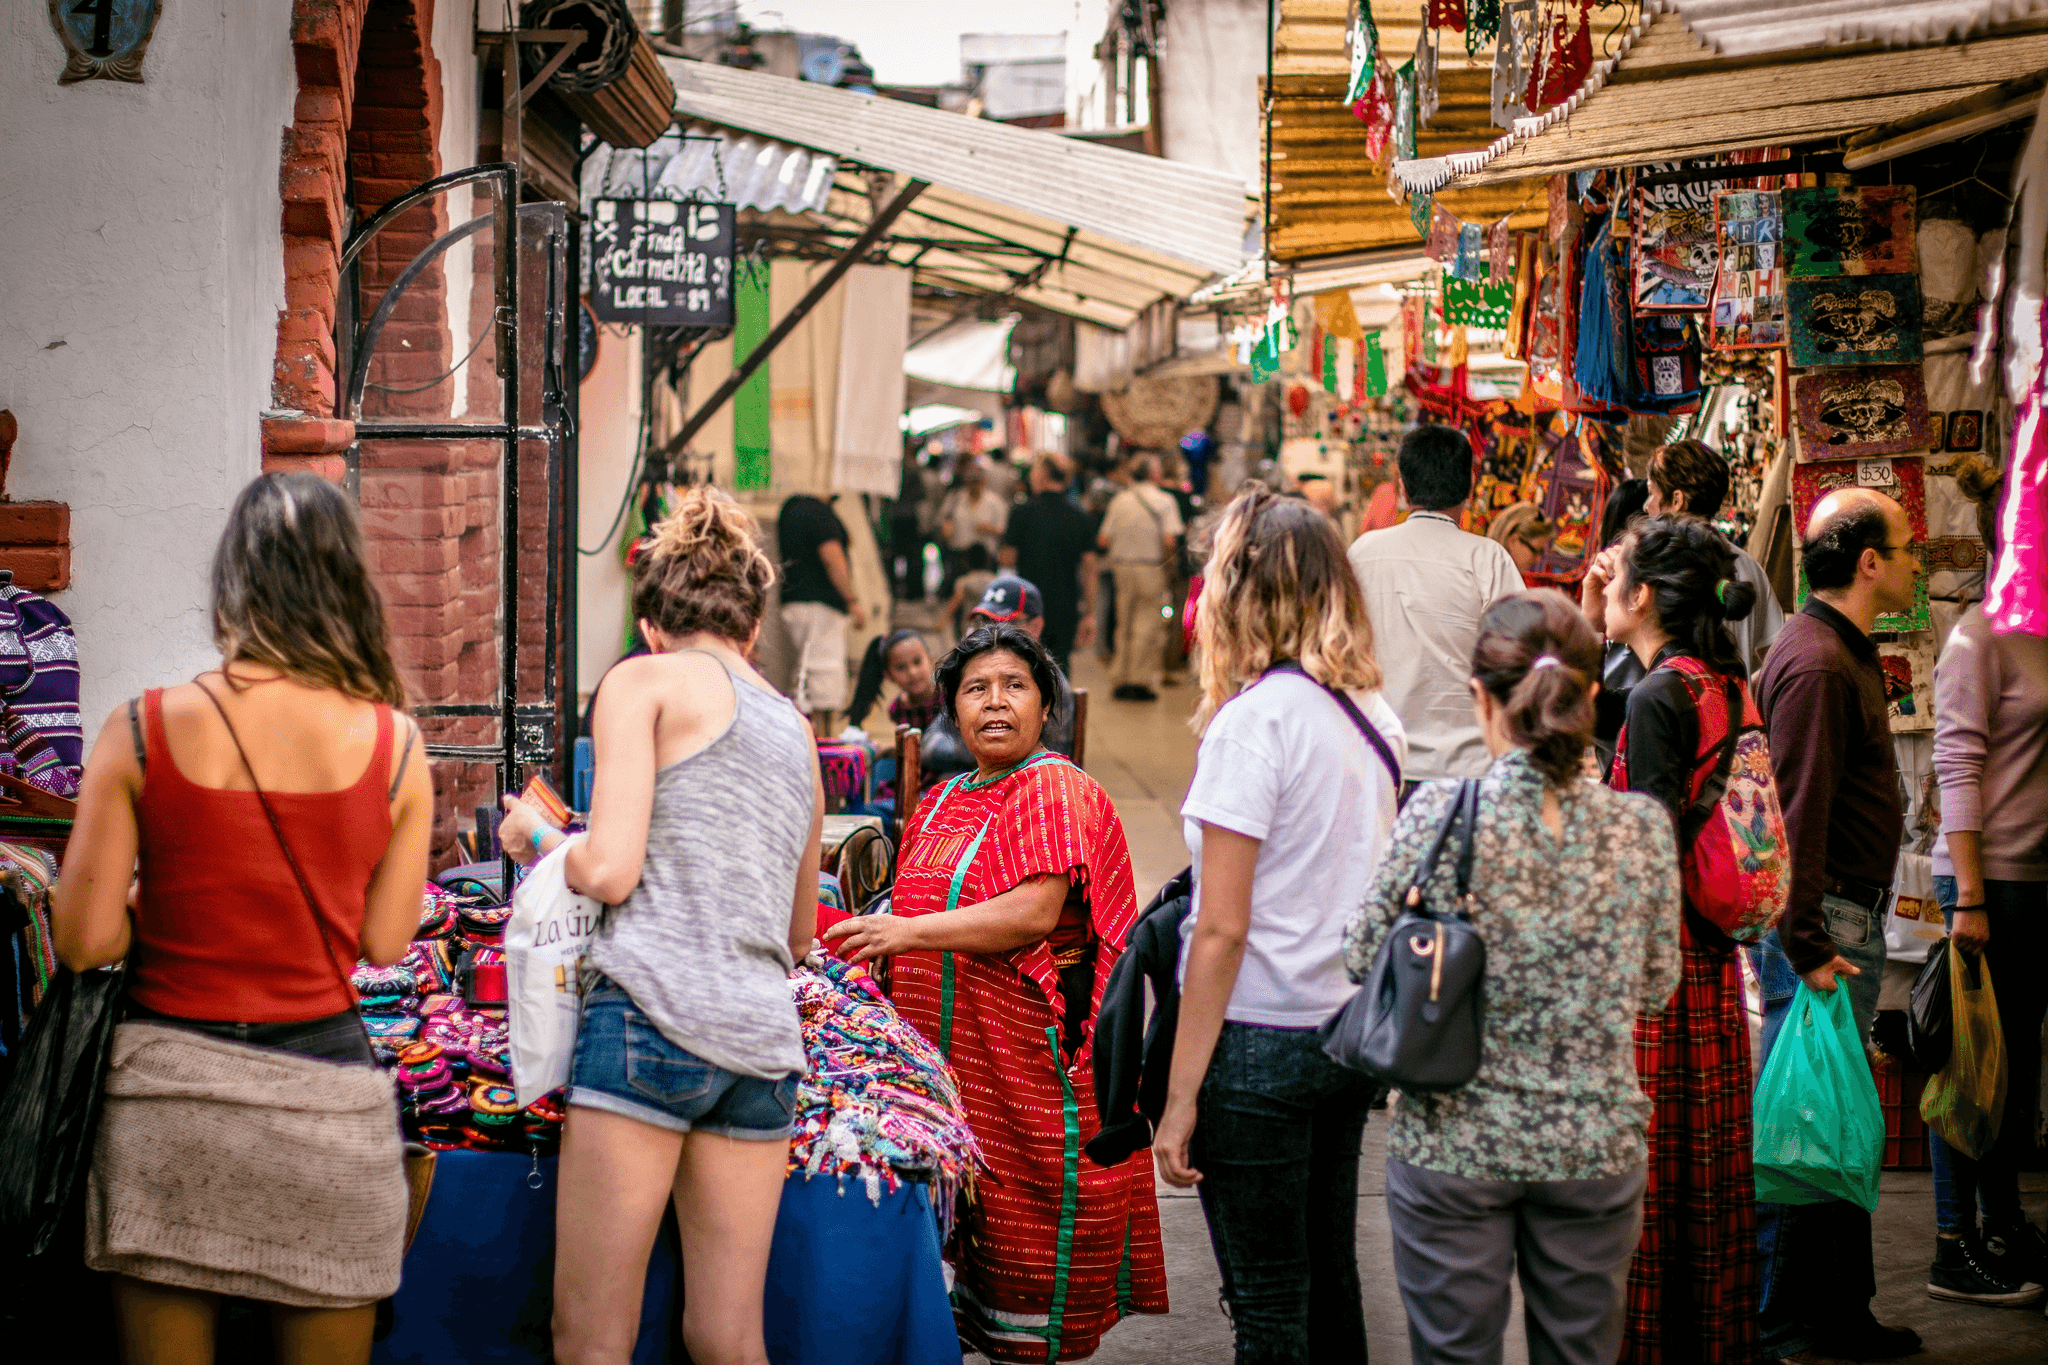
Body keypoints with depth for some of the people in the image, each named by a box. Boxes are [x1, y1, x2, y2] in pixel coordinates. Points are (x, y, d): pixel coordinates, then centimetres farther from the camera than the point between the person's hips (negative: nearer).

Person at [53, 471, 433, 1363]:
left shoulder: (145, 731, -6)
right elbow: (384, 943, 3)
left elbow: (86, 941, -5)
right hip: (324, 1089, 1)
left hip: (167, 1088, 0)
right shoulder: (394, 745, -3)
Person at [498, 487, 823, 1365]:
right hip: (764, 1037, 6)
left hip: (653, 1015, -6)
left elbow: (610, 870, -6)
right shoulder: (793, 725, 23)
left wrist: (537, 836, 13)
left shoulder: (645, 681, 5)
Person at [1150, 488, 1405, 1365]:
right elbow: (1373, 893, 11)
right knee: (1329, 1286, 17)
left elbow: (1222, 928, -16)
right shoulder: (1376, 718, 6)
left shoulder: (1253, 719, -15)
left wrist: (1181, 1094, -13)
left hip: (1261, 1038, -7)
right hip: (1350, 1030, 7)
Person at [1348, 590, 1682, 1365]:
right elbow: (1656, 986, 4)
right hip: (1595, 1145, 2)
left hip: (1454, 1145, -2)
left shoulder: (1440, 816, -15)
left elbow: (1362, 960, -4)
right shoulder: (1641, 827, -8)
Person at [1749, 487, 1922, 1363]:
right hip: (1824, 926, -10)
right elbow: (1797, 815, -21)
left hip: (1849, 922, 11)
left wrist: (1849, 932, 19)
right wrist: (1808, 946, -23)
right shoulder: (1816, 665, -16)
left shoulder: (1847, 655, 16)